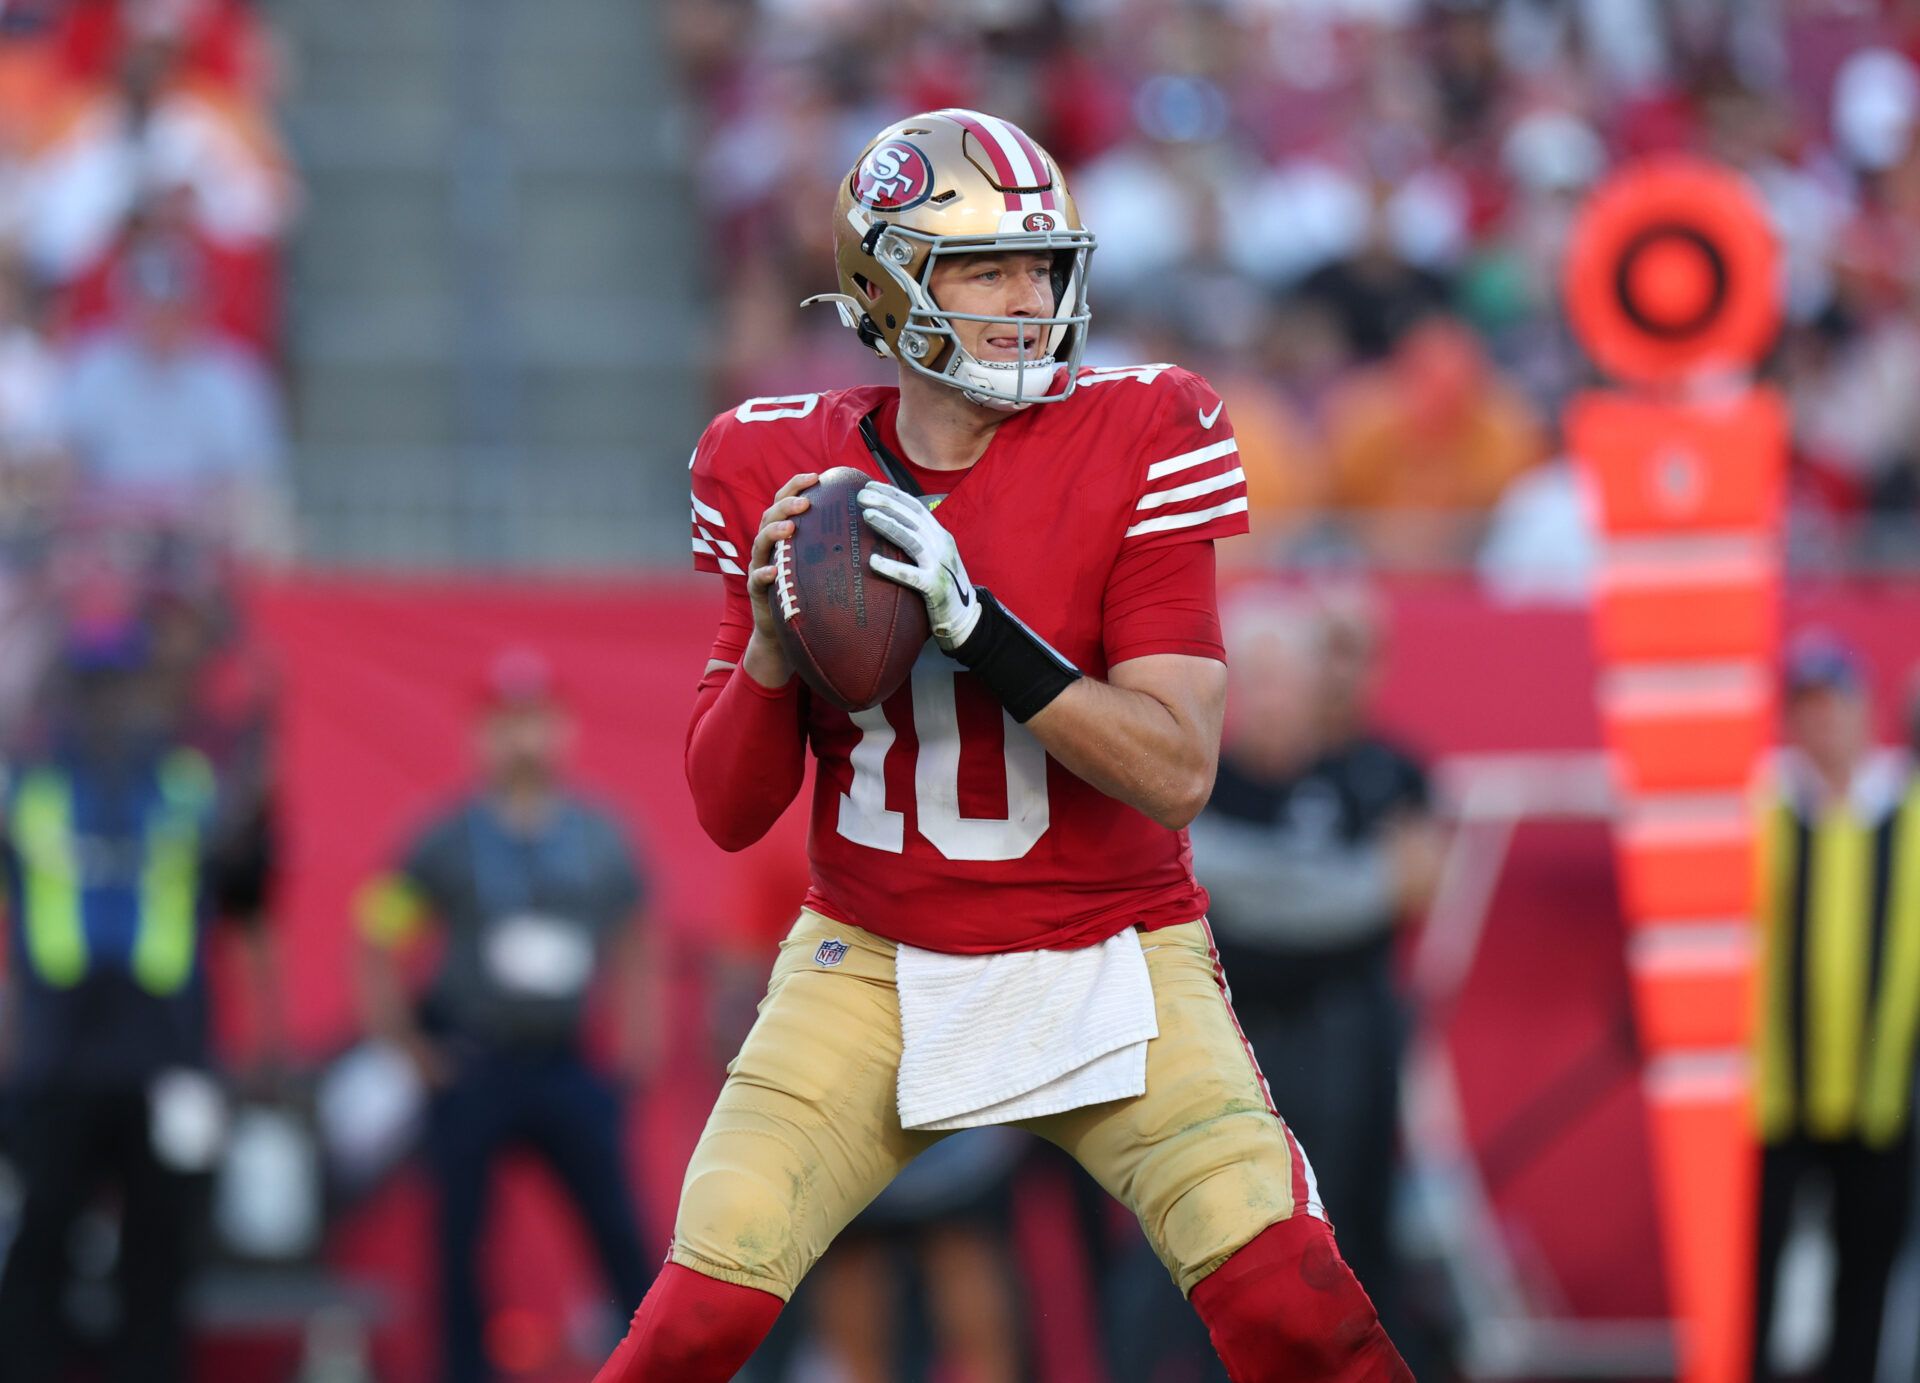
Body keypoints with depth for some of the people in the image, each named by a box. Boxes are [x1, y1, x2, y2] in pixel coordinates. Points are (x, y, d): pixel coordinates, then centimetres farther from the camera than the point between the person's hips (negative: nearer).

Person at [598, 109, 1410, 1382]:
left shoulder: (1135, 445, -10)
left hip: (1107, 973, -2)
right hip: (869, 975, 2)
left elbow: (1177, 774, -17)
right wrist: (770, 639, -18)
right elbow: (730, 813, 1)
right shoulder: (784, 472, -3)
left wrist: (975, 623, -28)